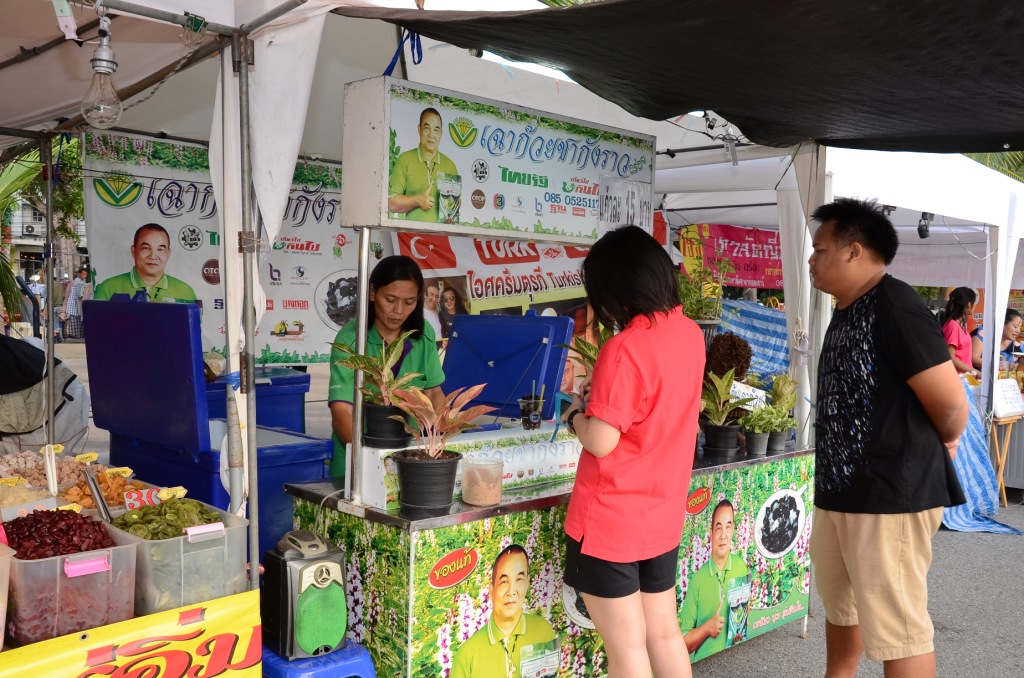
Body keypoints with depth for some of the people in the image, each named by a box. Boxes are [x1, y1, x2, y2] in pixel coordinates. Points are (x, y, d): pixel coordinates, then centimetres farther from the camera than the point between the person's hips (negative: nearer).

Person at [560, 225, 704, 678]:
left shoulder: (623, 349, -23)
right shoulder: (689, 333, 1)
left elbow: (601, 441, -22)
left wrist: (576, 415, -3)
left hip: (610, 520, -7)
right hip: (662, 514, 8)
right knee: (664, 631, 21)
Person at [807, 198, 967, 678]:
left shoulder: (894, 305, -18)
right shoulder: (845, 312, 12)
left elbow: (950, 400, -19)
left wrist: (943, 443, 0)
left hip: (891, 495, -10)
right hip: (838, 490, 10)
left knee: (897, 628, 1)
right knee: (841, 607, 24)